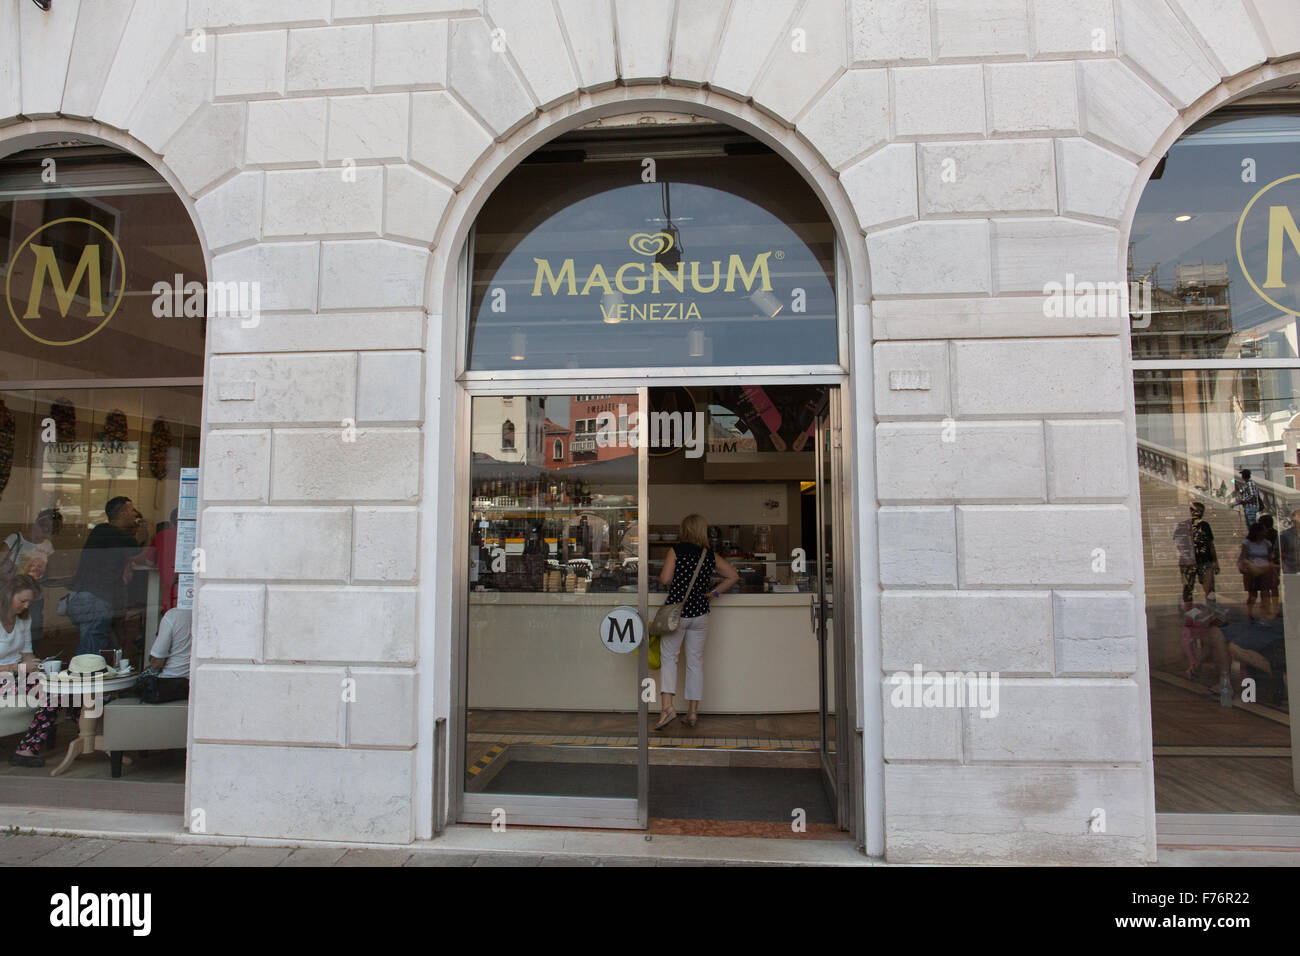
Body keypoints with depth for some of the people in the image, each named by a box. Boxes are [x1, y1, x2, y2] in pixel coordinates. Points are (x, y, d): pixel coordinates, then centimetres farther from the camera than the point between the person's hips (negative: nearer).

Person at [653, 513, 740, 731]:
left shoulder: (676, 550, -7)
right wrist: (714, 592, 10)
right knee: (695, 661, 11)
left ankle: (667, 706, -6)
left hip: (675, 611, -3)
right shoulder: (710, 555, 4)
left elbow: (665, 579, -14)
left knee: (668, 657, 8)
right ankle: (693, 711, 16)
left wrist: (674, 584, 7)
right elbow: (733, 576, 8)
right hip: (699, 613, 3)